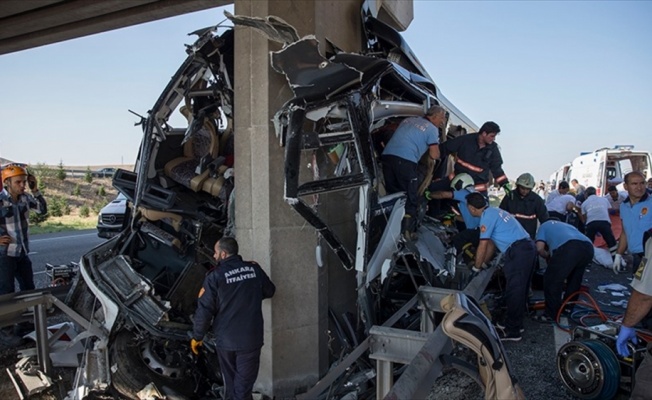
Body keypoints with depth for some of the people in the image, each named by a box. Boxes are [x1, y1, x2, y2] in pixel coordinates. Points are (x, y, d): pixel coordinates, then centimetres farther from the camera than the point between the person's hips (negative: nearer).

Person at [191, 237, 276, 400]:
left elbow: (204, 309, -10)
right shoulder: (254, 268, -2)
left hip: (225, 338, 0)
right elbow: (269, 291, 13)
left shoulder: (215, 275, -11)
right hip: (250, 338, 0)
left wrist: (197, 336, 2)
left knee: (231, 381, 22)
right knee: (244, 383, 7)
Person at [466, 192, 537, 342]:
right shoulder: (494, 211, 21)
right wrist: (483, 264, 28)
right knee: (520, 289, 18)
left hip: (518, 251, -10)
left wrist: (476, 268, 2)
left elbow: (483, 246, -9)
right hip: (528, 247, 10)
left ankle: (512, 332, 2)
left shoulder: (487, 215, -9)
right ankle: (516, 323, 29)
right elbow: (491, 244, 26)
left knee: (513, 291, -4)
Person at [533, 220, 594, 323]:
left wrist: (549, 257, 35)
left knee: (552, 280, 8)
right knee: (575, 280, 28)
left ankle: (551, 315, 11)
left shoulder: (544, 225, 32)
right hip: (588, 247, 6)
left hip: (567, 247, -6)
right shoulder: (567, 225, 46)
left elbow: (540, 248, 15)